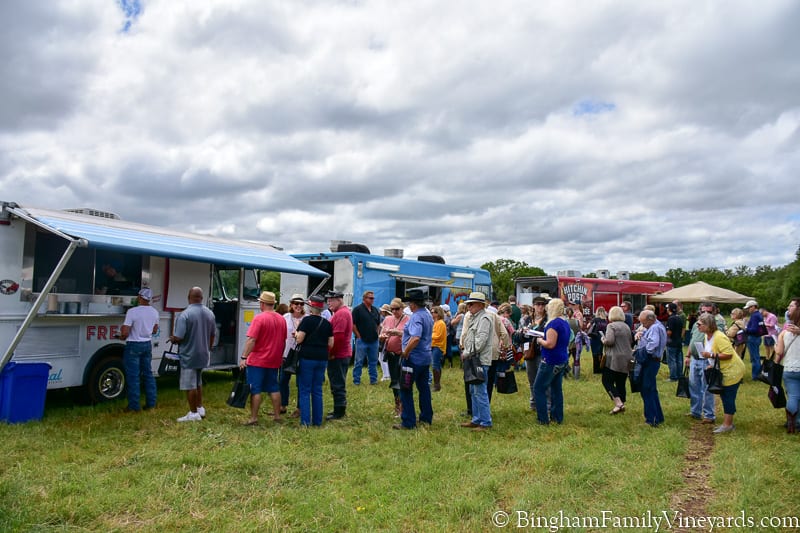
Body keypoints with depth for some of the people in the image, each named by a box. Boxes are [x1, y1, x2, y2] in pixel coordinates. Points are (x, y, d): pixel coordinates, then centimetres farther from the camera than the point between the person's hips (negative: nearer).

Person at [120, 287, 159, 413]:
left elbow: (125, 333, -20)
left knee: (133, 376, 1)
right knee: (148, 374, 14)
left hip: (134, 345, -6)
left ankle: (134, 406, 6)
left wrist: (122, 337, 1)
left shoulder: (132, 311, -18)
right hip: (148, 344, 6)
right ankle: (151, 403, 19)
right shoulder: (154, 312, 2)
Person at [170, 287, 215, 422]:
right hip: (203, 355, 7)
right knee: (198, 383, 22)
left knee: (190, 385, 4)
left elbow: (178, 337, -21)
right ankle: (200, 408, 29)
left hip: (189, 355, -7)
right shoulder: (209, 313, 3)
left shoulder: (185, 314, -20)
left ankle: (193, 413, 11)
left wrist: (172, 339, 2)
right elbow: (213, 334, 12)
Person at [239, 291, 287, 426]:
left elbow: (251, 340, -19)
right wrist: (280, 356, 23)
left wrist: (244, 357, -18)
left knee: (255, 389, 0)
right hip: (274, 361, 6)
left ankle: (253, 418, 3)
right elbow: (283, 341, 13)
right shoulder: (281, 319, 6)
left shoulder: (259, 318, -13)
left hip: (257, 360, -6)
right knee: (274, 388, 14)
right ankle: (277, 415, 19)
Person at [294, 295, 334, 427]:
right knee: (317, 391, 12)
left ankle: (305, 421, 1)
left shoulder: (307, 320, -9)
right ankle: (317, 421, 15)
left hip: (307, 358, -5)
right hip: (322, 359, 5)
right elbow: (330, 344, 7)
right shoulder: (327, 323, 6)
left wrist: (296, 333, 6)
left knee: (305, 391, 3)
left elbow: (299, 339, -13)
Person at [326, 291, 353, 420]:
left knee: (338, 385, -3)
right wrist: (332, 352, 13)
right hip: (342, 354, 10)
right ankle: (340, 409, 24)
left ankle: (339, 412, 3)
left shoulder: (341, 314, -16)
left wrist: (331, 353, -15)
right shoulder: (344, 312, 17)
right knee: (339, 384, 16)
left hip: (338, 355, -10)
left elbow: (338, 336, -23)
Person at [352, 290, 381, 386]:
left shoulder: (375, 310, 13)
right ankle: (356, 380, 7)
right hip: (362, 340, -6)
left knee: (373, 361, 11)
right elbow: (353, 324, -10)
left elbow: (379, 324, 22)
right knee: (359, 361, 0)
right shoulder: (358, 309, -6)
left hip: (374, 341, 6)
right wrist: (359, 336, -10)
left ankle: (373, 379, 19)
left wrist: (377, 334, 10)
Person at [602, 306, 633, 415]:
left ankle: (618, 403, -13)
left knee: (607, 381, -2)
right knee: (621, 383, 12)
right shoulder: (626, 326, 13)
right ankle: (621, 405, 15)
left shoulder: (611, 326, -10)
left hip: (615, 359, -7)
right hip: (626, 358, 7)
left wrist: (603, 340, -1)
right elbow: (631, 342, 19)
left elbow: (609, 341, -20)